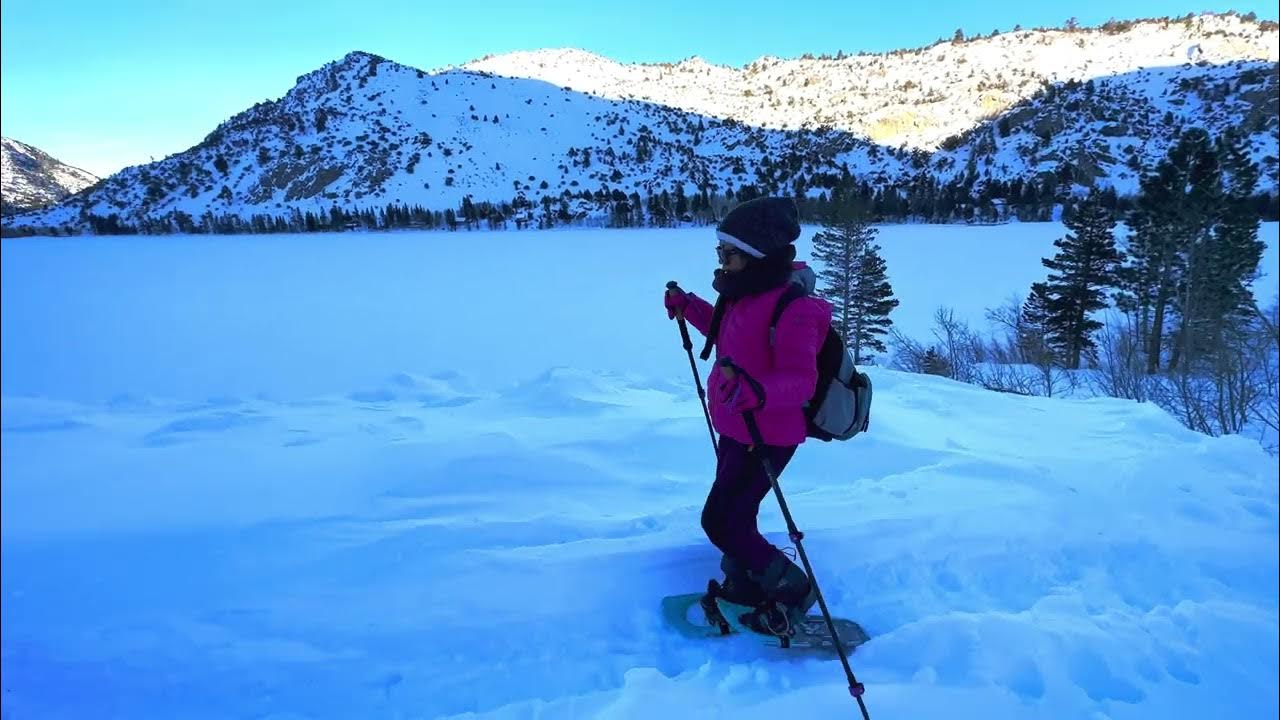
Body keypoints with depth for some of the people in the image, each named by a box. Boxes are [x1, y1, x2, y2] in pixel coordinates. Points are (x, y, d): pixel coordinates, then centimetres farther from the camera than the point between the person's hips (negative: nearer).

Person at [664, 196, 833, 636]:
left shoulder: (793, 309, -26)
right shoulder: (746, 295, 3)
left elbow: (801, 380, -34)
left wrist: (756, 391, -53)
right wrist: (687, 307, 17)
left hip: (767, 437, -9)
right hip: (736, 429, 9)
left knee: (721, 521, -4)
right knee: (734, 513, 21)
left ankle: (794, 590, 14)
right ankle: (743, 588, 42)